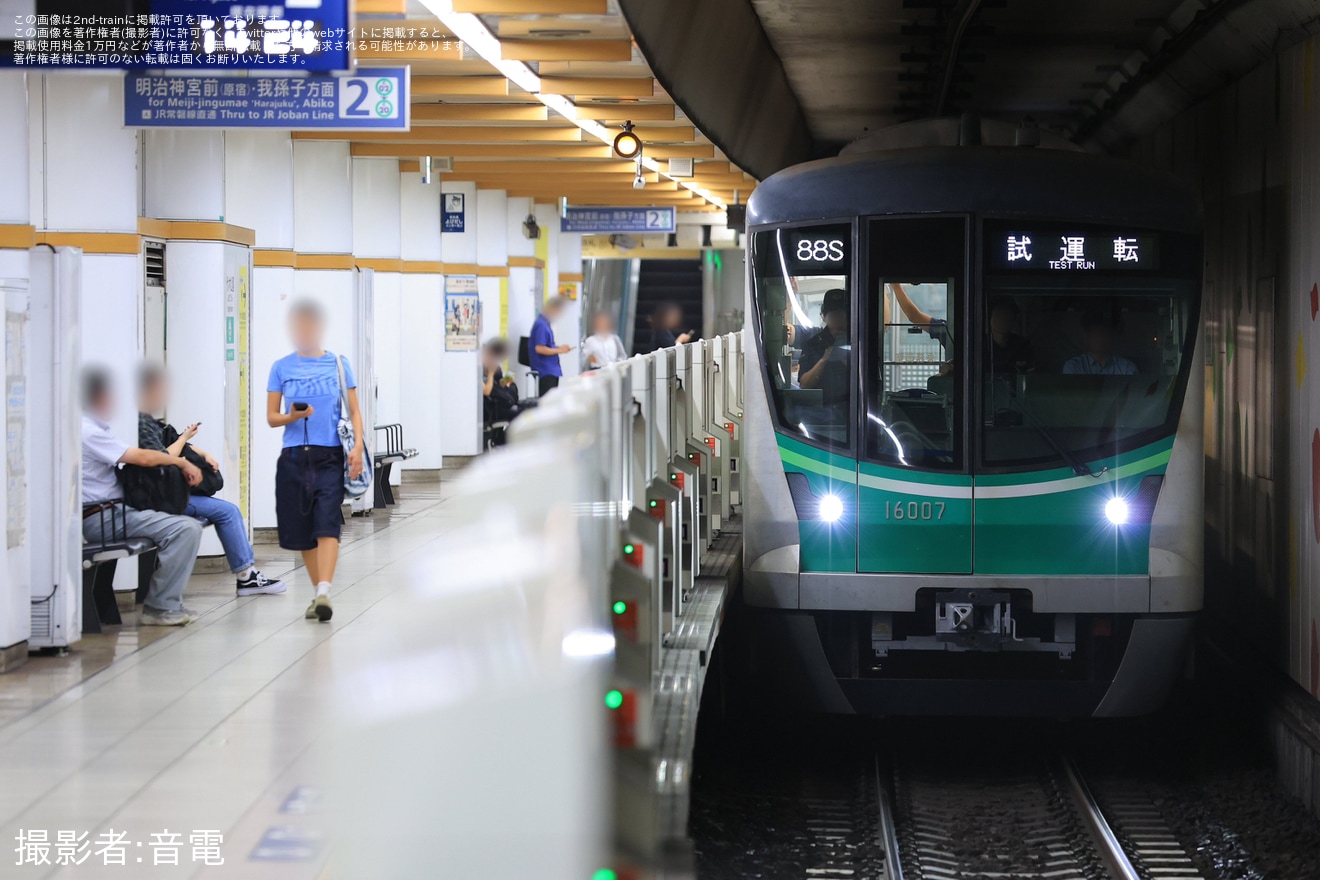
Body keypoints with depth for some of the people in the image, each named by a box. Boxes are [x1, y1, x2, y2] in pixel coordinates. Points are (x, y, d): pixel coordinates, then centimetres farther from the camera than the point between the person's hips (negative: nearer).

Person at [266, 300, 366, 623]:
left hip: (330, 456, -2)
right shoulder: (281, 368, 7)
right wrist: (293, 416, -13)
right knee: (301, 531, 6)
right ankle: (319, 591, 19)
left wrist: (358, 445, -9)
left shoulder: (338, 363, 5)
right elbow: (271, 417, 8)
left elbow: (354, 410, 6)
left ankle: (324, 593, -26)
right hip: (293, 457, 2)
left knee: (327, 525, -16)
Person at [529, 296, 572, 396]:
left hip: (552, 370, 10)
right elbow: (539, 348, -23)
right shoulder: (541, 325, -17)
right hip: (546, 372, -10)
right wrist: (559, 350, -15)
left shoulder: (545, 323, 13)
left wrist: (559, 347, 9)